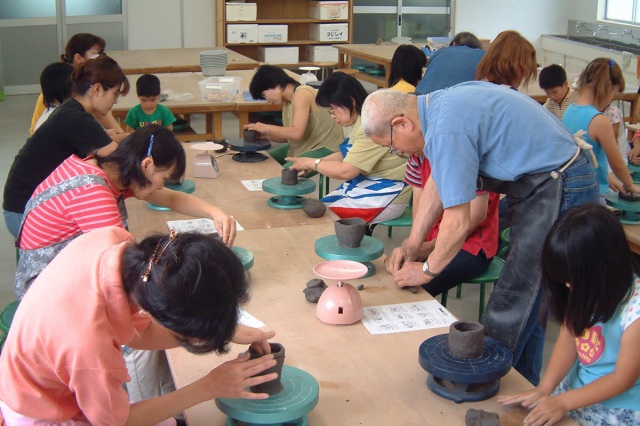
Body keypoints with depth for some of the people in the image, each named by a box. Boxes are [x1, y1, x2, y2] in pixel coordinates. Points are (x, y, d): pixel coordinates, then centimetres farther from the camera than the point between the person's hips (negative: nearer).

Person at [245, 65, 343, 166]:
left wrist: (267, 128, -16)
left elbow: (296, 133, -27)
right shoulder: (287, 101, 9)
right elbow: (288, 135, 9)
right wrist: (265, 135, -5)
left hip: (325, 149, -10)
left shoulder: (302, 94, -18)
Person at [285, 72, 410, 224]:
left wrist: (311, 163, -10)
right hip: (363, 184, 10)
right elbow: (346, 155, 17)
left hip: (385, 196, -10)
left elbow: (345, 171, -25)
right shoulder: (359, 121, 6)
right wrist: (310, 164, 3)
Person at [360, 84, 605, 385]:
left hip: (557, 191, -10)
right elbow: (437, 180, 16)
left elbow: (458, 223, -21)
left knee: (508, 317, -4)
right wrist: (413, 242, 15)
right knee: (524, 306, 19)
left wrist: (426, 271, -5)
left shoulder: (446, 130, -25)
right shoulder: (442, 102, 5)